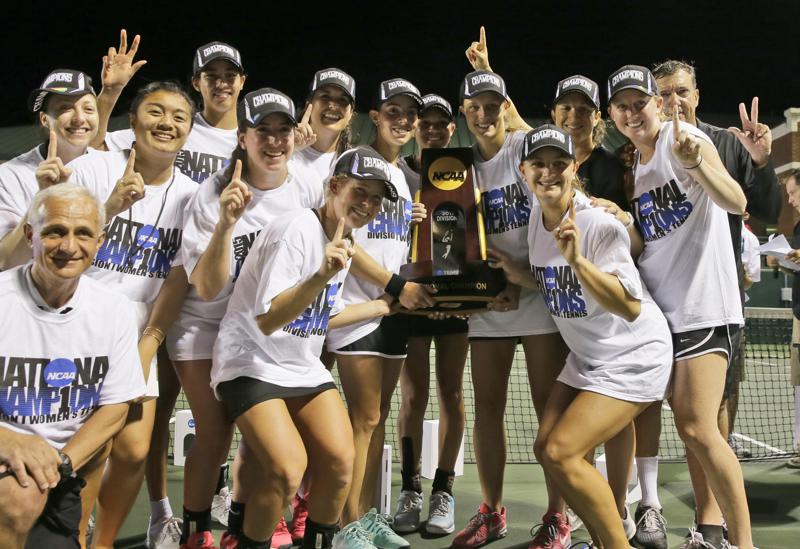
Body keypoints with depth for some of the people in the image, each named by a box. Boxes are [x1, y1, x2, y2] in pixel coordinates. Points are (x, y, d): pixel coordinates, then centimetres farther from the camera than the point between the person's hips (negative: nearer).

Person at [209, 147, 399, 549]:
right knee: (287, 469, -24)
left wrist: (383, 306, 22)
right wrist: (321, 276, -39)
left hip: (303, 366, 8)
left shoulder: (344, 238, 6)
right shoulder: (296, 230, -20)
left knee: (340, 461, -10)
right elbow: (267, 321, -27)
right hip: (251, 364, -7)